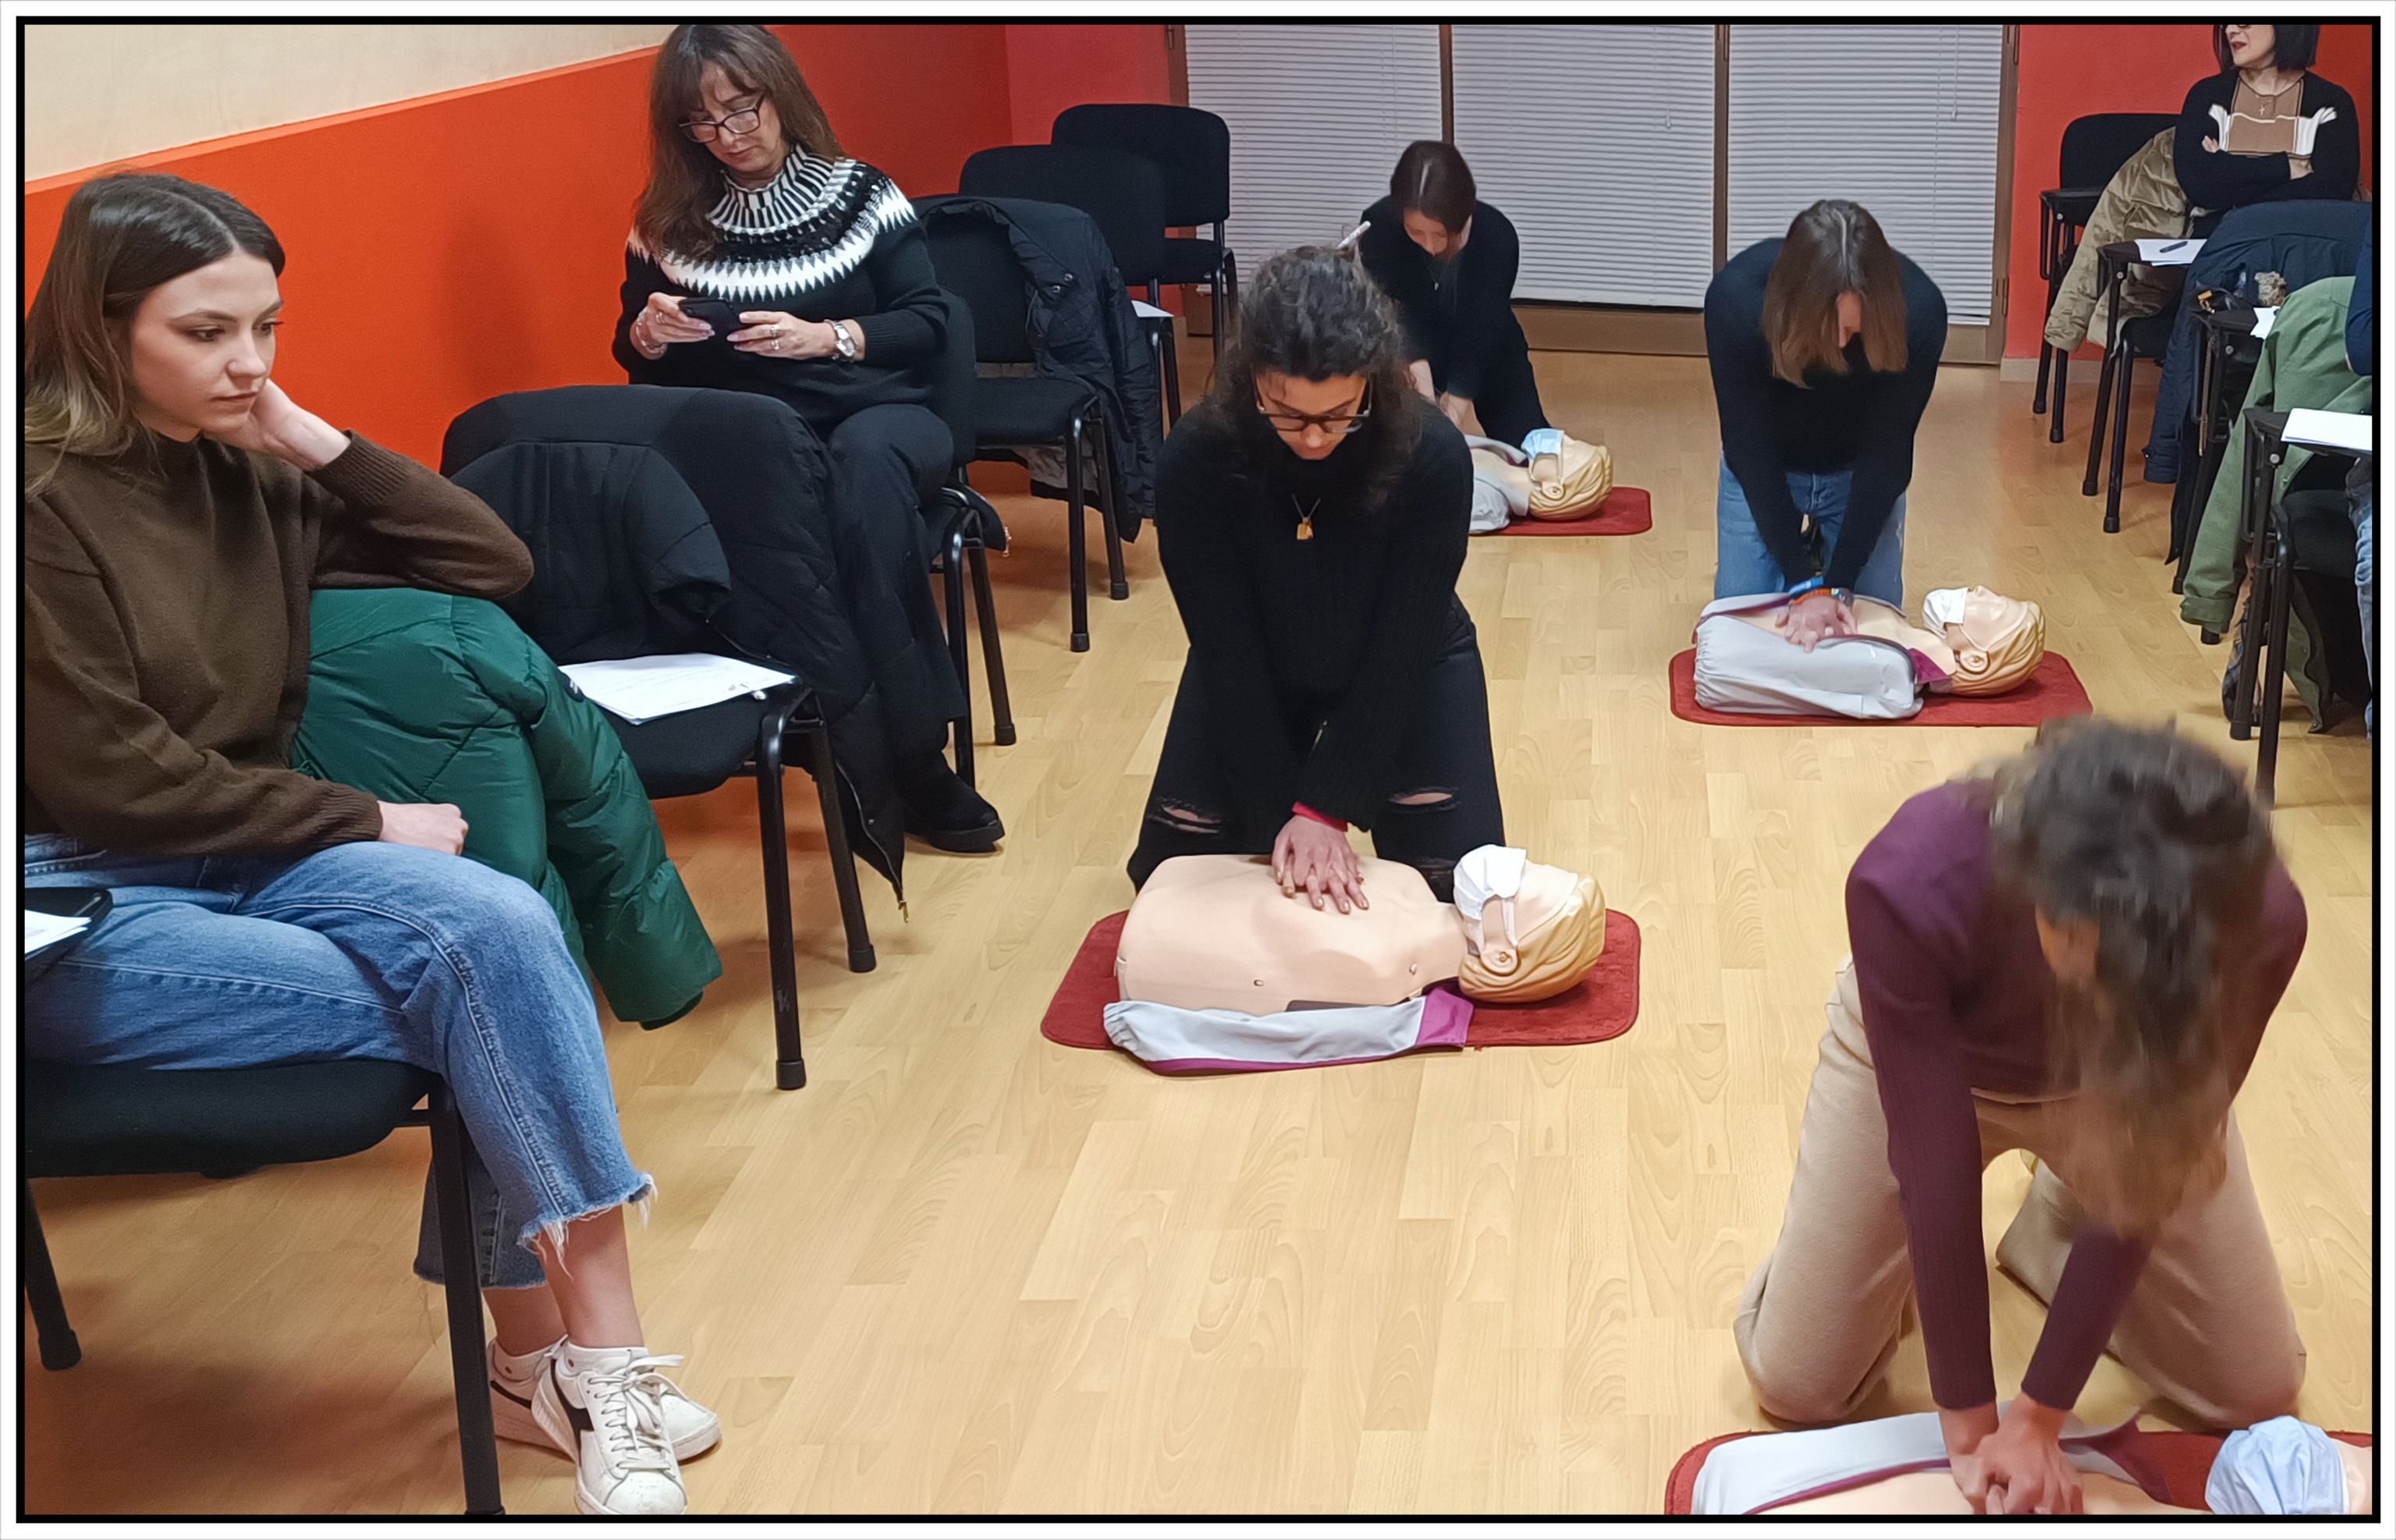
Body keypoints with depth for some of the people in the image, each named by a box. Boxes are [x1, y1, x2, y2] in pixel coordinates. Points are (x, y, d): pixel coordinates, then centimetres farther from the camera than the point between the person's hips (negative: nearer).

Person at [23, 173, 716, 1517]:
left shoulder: (246, 473, 8)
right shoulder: (48, 500, -11)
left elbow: (496, 565, 8)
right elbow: (107, 778, -14)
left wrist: (317, 441, -2)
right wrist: (367, 824, -12)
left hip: (250, 855, 6)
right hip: (85, 907, -5)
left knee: (502, 929, -25)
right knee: (495, 1005, -22)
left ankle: (551, 1355, -22)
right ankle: (583, 1359, -10)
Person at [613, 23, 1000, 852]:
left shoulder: (861, 195, 5)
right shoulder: (670, 223, 12)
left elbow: (927, 324, 2)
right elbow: (634, 360, 18)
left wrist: (829, 337, -14)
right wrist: (648, 333, -6)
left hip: (877, 410, -1)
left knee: (865, 460, -39)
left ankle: (910, 752, -35)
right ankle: (909, 753, -33)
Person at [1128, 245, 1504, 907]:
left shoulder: (1433, 457, -32)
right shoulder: (1196, 459, -30)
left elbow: (1400, 649, -26)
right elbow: (1226, 649, -24)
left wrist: (1327, 807, -28)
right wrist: (1279, 816, -25)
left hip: (1405, 667, -1)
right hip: (1254, 671, 1)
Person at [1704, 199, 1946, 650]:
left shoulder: (1919, 310, -34)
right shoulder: (1734, 297, -35)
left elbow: (1886, 453, -24)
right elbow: (1750, 449, -29)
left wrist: (1839, 585, -28)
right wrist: (1805, 586, -32)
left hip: (1861, 473, 0)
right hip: (1761, 472, 0)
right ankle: (1803, 547, 27)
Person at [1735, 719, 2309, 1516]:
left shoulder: (2258, 921, -38)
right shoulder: (1911, 885, -44)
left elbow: (2144, 1182, -26)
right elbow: (1936, 1166, -32)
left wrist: (2039, 1415, -22)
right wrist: (1970, 1423, -23)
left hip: (2125, 1075, 1)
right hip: (1923, 1056, -1)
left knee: (2258, 1389, 2)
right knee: (1796, 1386, -1)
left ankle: (2057, 1219, 26)